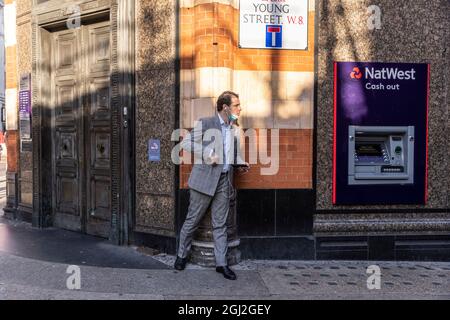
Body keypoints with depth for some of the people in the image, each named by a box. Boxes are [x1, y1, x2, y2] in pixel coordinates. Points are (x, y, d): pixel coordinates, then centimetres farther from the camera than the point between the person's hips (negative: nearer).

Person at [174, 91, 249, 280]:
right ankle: (182, 255, 25)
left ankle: (221, 263, 15)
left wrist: (240, 164, 4)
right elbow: (186, 143, -9)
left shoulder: (235, 128, 12)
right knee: (192, 220, 7)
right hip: (204, 179, -5)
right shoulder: (206, 123, -5)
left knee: (220, 224, 8)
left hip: (224, 181, 5)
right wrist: (207, 154, -18)